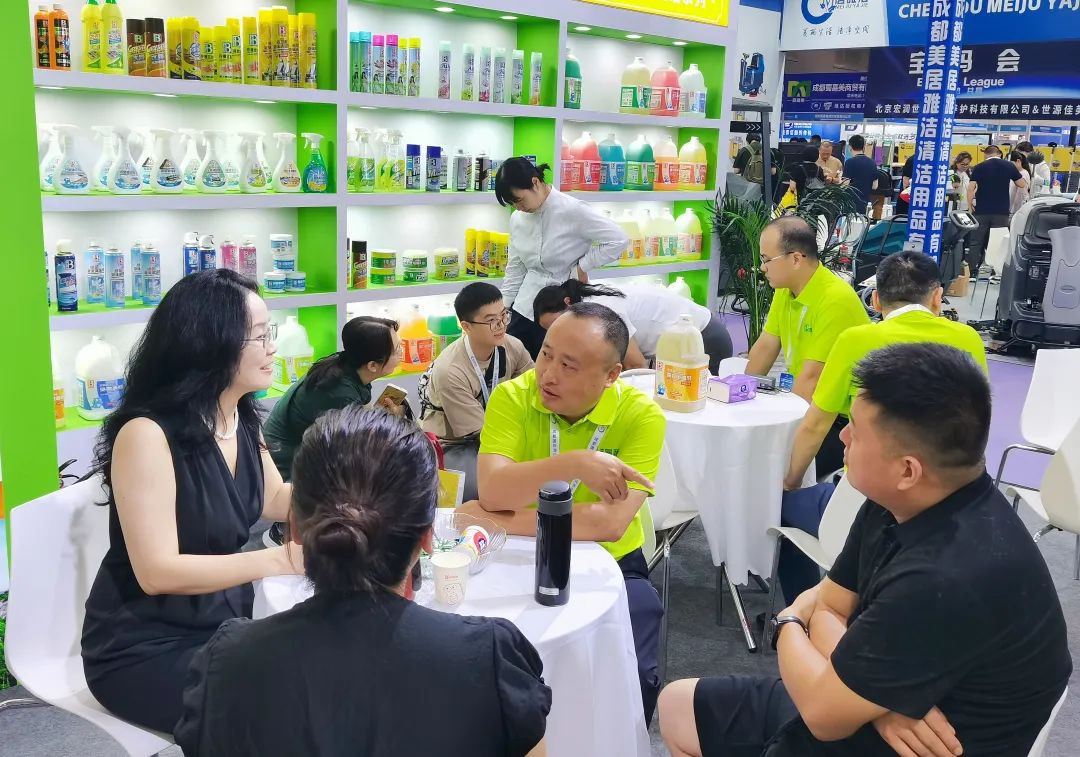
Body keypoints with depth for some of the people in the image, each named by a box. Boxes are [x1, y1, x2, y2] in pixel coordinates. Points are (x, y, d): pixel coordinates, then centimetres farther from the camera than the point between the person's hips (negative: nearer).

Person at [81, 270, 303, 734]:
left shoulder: (241, 420, -1)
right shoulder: (147, 433, -24)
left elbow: (274, 500, 14)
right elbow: (157, 572, -27)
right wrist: (282, 558, -34)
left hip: (223, 625, 7)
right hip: (143, 649, -7)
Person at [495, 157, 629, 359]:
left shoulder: (572, 211, -13)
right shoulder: (517, 219, 6)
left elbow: (619, 240, -13)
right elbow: (515, 270, 14)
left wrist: (583, 266, -11)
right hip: (524, 310, 5)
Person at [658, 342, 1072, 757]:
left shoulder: (947, 580, -34)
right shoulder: (899, 502, -7)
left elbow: (823, 711, -25)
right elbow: (827, 606, 2)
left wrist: (788, 625, -5)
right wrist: (876, 699, -18)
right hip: (875, 717, 7)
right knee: (678, 706, 13)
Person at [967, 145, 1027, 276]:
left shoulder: (979, 167, -1)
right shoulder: (1009, 166, 3)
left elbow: (971, 188, -8)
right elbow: (1023, 184, 10)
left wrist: (970, 205, 2)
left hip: (981, 210, -1)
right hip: (1001, 211, 1)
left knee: (976, 242, 5)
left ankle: (972, 272, 2)